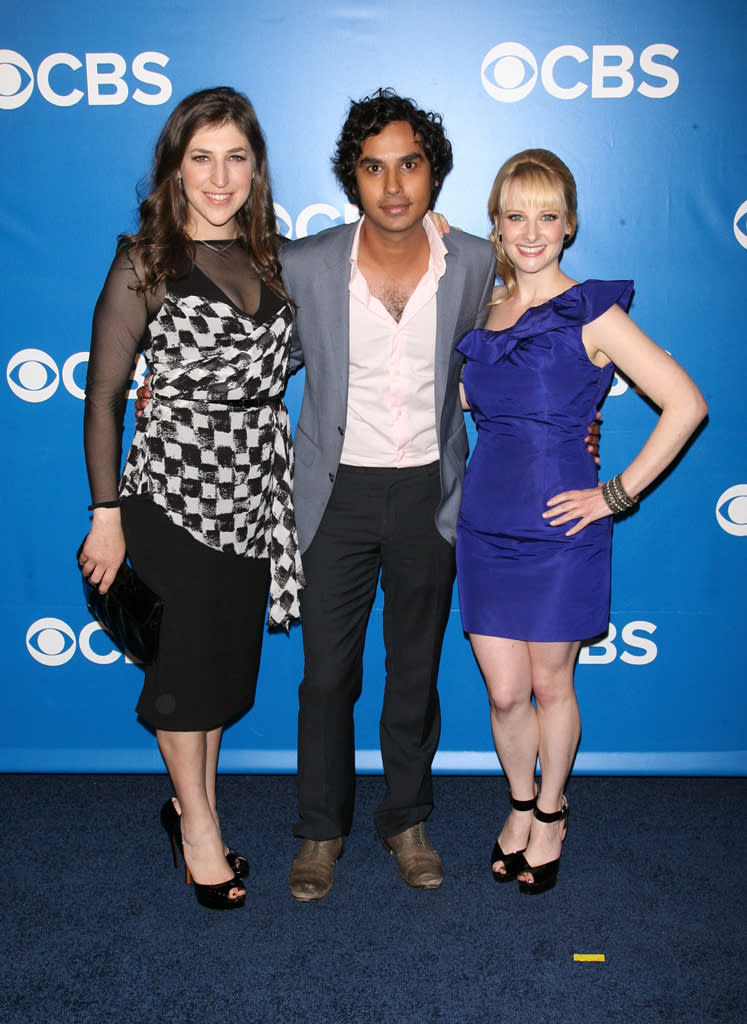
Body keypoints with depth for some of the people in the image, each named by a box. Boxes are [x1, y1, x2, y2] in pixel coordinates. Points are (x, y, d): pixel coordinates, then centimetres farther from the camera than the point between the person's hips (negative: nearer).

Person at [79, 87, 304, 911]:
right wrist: (107, 515, -8)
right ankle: (197, 821, 28)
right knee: (186, 660, 7)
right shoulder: (144, 264, -6)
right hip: (173, 493, -5)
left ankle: (194, 806, 35)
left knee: (231, 658, 14)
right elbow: (103, 397, -6)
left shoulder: (269, 258, 9)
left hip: (255, 495, 5)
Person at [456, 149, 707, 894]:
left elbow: (685, 404, -9)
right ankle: (521, 805, 35)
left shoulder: (592, 314, -7)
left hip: (559, 529, -3)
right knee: (503, 692, 9)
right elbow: (467, 399, 21)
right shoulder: (482, 309, 7)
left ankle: (551, 813, 35)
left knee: (549, 685, 10)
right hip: (486, 524, 4)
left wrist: (618, 494, -10)